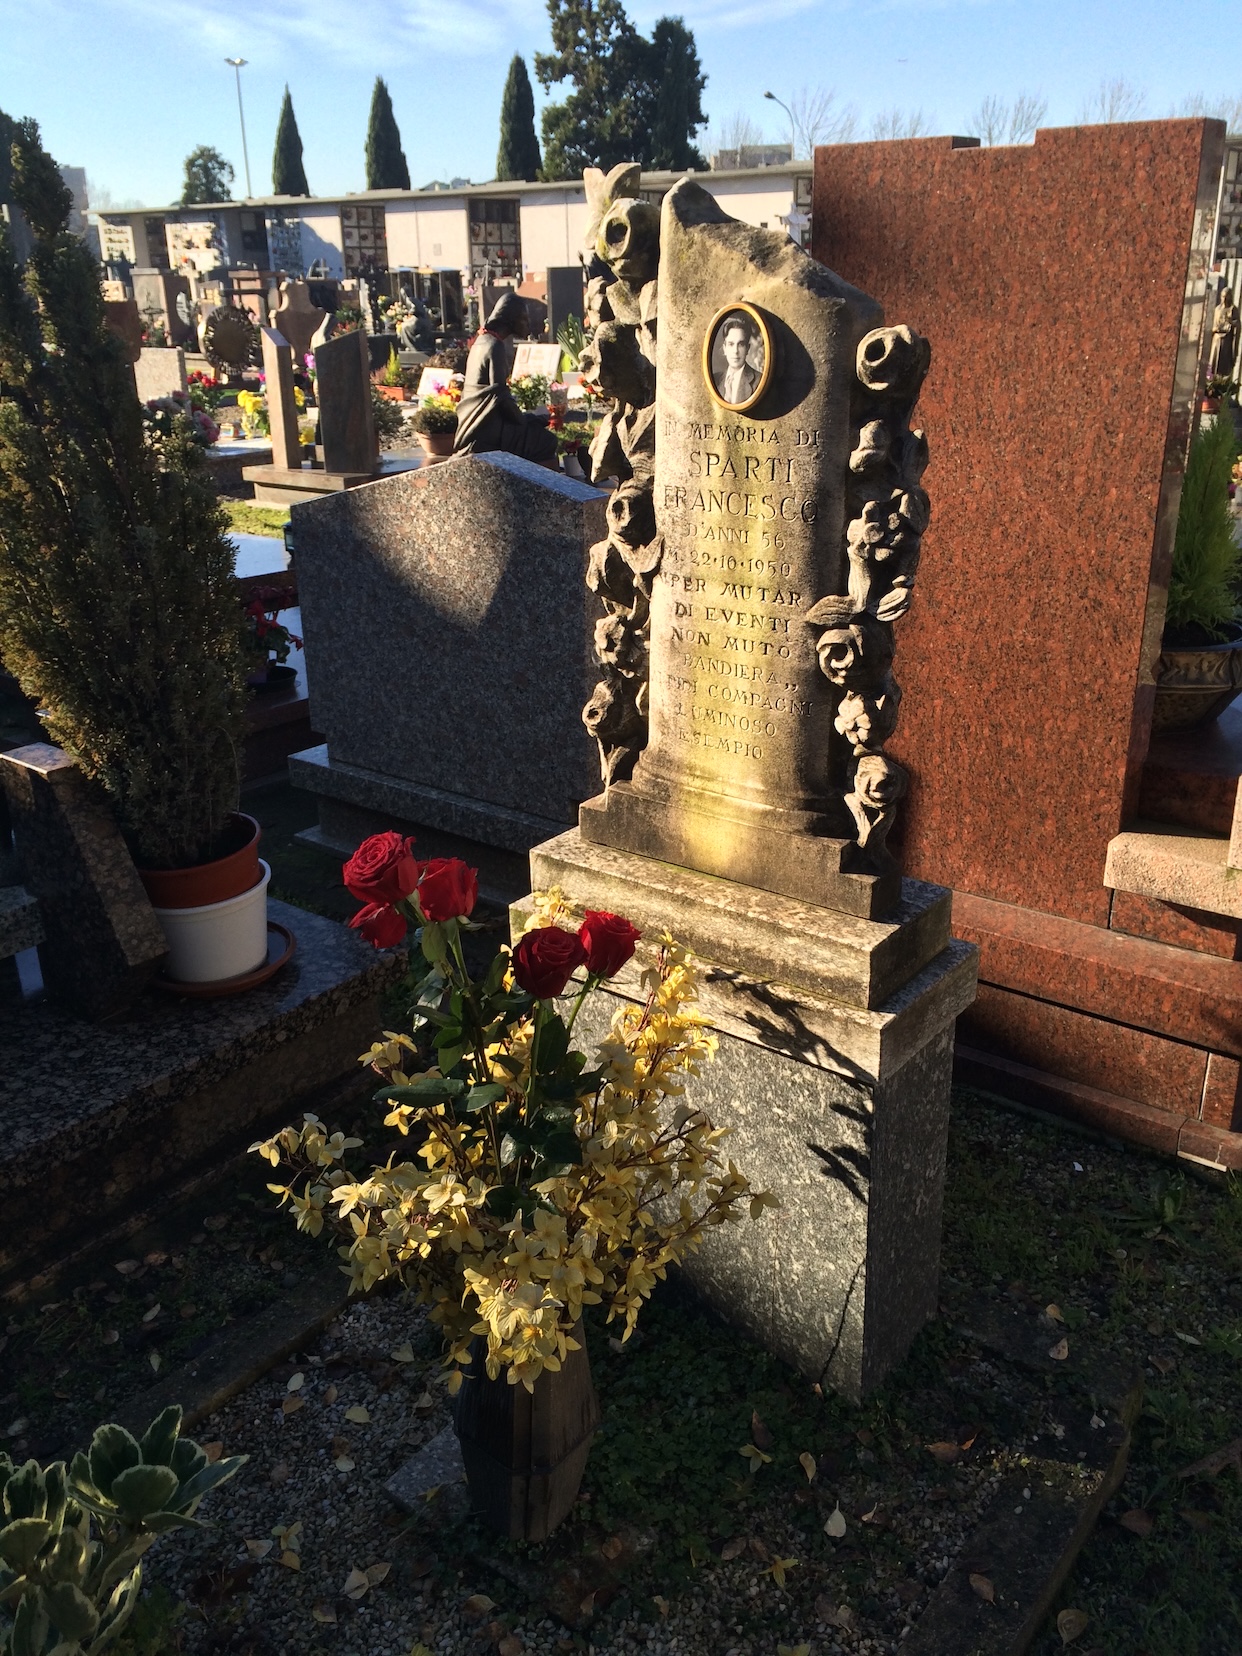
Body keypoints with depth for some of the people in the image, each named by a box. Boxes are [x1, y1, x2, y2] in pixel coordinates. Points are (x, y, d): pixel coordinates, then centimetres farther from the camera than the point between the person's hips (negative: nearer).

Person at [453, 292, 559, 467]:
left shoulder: (483, 341, 15)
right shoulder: (495, 346, -16)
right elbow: (500, 395, -19)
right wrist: (523, 419, -6)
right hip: (486, 432, -10)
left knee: (535, 424, 21)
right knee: (546, 441, -7)